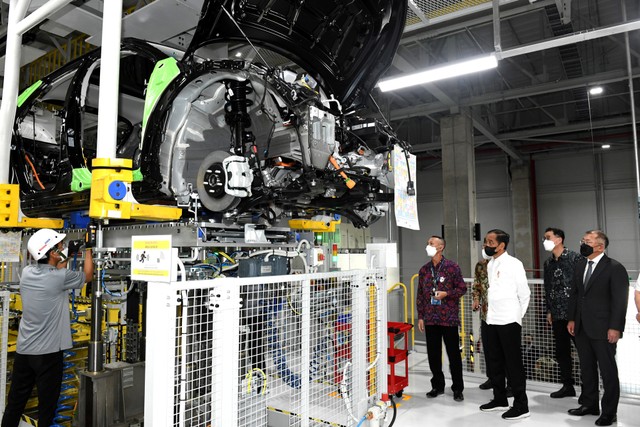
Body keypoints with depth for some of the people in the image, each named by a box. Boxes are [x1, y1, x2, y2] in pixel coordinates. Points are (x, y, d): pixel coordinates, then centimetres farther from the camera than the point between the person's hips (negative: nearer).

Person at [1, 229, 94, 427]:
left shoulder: (27, 272, -1)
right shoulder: (59, 277, -18)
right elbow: (87, 275, 1)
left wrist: (67, 257, 21)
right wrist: (88, 249, 11)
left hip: (23, 350, 6)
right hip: (48, 352, -6)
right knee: (46, 405, 8)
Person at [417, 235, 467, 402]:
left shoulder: (452, 267, -5)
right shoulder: (424, 270, 8)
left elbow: (462, 288, -2)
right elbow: (420, 295, 11)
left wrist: (446, 293, -17)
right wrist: (420, 316, 9)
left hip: (449, 318, -4)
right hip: (430, 319, 4)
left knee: (454, 354, 4)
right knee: (433, 354, 11)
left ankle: (458, 389, 17)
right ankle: (437, 386, 26)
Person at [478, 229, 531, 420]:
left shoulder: (513, 263, -10)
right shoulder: (490, 264, 10)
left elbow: (525, 293, -6)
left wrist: (517, 317, -1)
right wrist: (490, 312, 11)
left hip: (509, 321, -7)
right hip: (492, 320, 7)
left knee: (513, 364, 1)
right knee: (494, 362, 14)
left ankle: (521, 405, 12)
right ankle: (500, 399, 28)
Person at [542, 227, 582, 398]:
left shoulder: (575, 258, -6)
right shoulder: (548, 263, 12)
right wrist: (549, 310, 15)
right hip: (557, 314, 6)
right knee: (561, 351, 11)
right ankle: (567, 386, 22)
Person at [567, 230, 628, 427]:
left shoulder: (615, 268, -10)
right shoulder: (580, 266, 11)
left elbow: (620, 300, -13)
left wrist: (615, 328, -16)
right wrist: (572, 319, 10)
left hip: (603, 330, -7)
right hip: (582, 328, 7)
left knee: (608, 371, 6)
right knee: (586, 368, 16)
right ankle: (589, 404, 30)